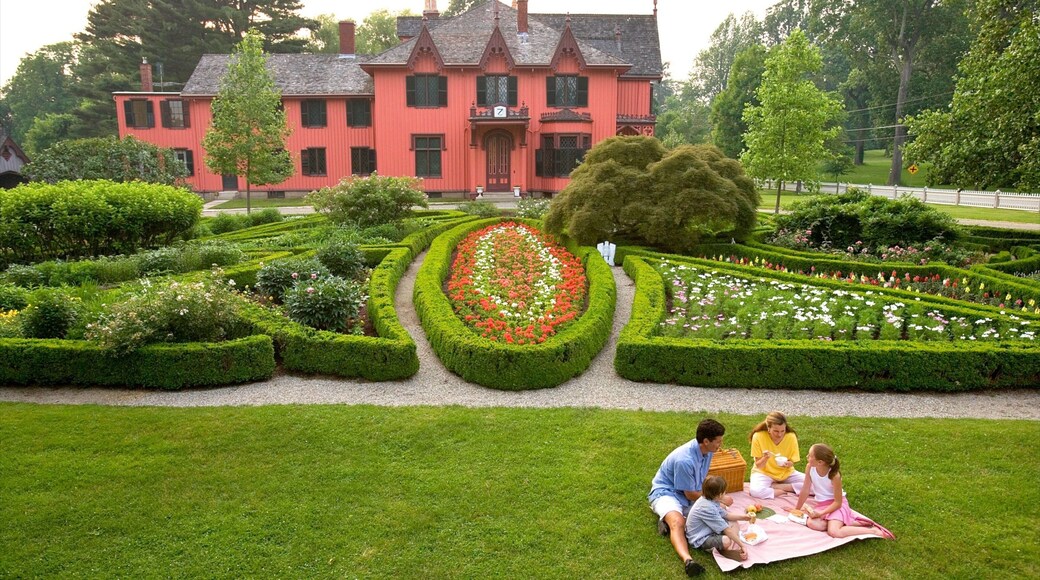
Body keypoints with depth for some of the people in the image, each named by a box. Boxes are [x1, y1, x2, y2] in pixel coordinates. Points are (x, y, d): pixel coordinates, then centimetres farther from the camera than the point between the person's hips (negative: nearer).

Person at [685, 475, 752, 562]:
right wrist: (742, 545, -21)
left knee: (734, 524, 12)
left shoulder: (708, 500, -2)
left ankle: (734, 547, -8)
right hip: (700, 540, -11)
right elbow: (727, 530, -27)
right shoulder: (707, 508, -30)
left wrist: (744, 517, 8)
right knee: (727, 541, -33)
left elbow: (726, 515, 14)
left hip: (709, 531, 11)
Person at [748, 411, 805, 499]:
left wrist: (788, 464, -28)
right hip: (764, 473, -3)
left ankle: (773, 486, -12)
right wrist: (765, 458, -33)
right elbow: (759, 466, -12)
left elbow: (792, 463, -4)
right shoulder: (758, 437, -19)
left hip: (786, 473, 3)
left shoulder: (791, 437, -15)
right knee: (755, 491, -35)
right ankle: (785, 491, -11)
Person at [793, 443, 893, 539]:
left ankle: (872, 530, -13)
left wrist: (820, 513, -24)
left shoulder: (834, 476, -25)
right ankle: (842, 522, -8)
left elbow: (838, 502, -16)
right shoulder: (809, 467, -14)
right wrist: (797, 510, 4)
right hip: (821, 505, 5)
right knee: (811, 523, -26)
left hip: (836, 505, -5)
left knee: (834, 532, -29)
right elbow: (805, 491, -2)